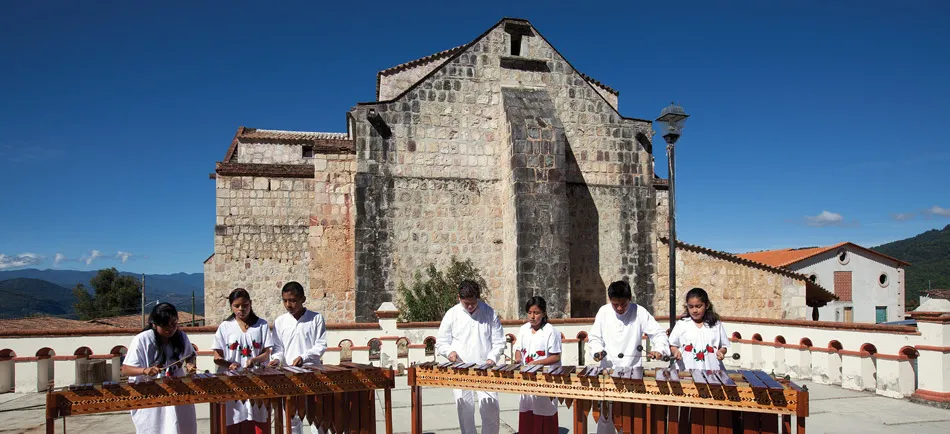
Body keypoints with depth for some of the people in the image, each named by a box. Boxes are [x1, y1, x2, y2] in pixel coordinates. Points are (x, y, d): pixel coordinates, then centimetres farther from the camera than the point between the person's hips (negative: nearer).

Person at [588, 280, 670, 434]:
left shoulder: (640, 312, -8)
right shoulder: (603, 312, -2)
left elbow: (659, 333, -5)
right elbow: (594, 337, 5)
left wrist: (659, 349, -23)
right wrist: (598, 350, -13)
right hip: (608, 370, 2)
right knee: (605, 412, 9)